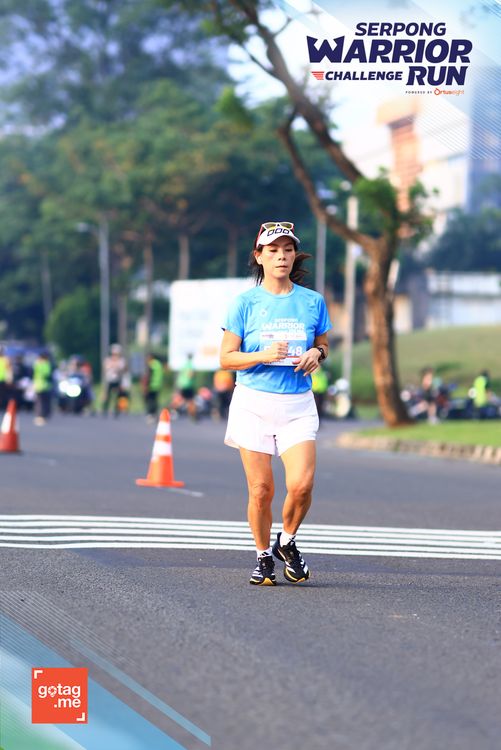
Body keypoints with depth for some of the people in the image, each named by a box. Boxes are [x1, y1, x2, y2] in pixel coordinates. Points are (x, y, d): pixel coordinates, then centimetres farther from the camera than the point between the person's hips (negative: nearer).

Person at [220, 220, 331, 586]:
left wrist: (316, 354, -4)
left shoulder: (313, 301, 6)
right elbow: (227, 357, 1)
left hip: (298, 405, 1)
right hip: (253, 403, -1)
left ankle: (287, 542, 14)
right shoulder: (245, 303, 0)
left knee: (301, 484, -14)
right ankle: (264, 557, 19)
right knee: (261, 489, -2)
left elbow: (323, 345, 19)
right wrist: (263, 356, -16)